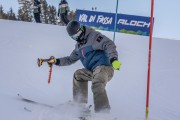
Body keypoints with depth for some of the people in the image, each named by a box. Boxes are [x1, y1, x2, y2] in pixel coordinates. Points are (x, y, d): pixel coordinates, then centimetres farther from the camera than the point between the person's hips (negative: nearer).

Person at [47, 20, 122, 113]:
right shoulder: (79, 46, 21)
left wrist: (113, 59, -31)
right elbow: (70, 59, 33)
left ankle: (103, 111, -42)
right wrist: (56, 61, 22)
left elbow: (109, 45, -17)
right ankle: (80, 102, 10)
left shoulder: (94, 36, -6)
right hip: (93, 70, 9)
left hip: (104, 67, -9)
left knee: (97, 85, -31)